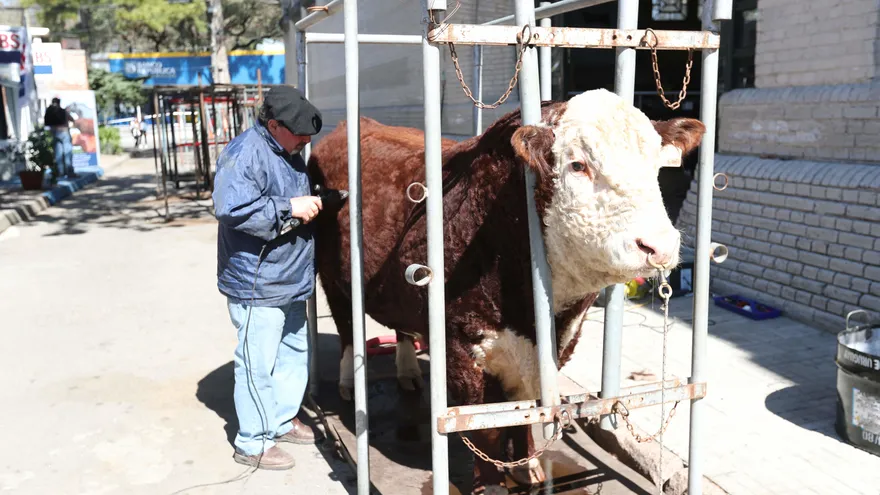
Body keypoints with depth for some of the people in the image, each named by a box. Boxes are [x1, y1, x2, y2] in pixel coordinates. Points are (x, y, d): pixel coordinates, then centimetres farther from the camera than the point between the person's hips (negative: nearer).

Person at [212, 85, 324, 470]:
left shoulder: (288, 152, 12)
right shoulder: (244, 154, -18)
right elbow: (231, 208, -29)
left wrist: (311, 203, 10)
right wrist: (290, 207, -25)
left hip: (291, 279, 10)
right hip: (256, 282, -10)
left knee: (294, 351, 19)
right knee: (258, 363, -1)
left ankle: (282, 420, 36)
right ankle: (253, 444, 14)